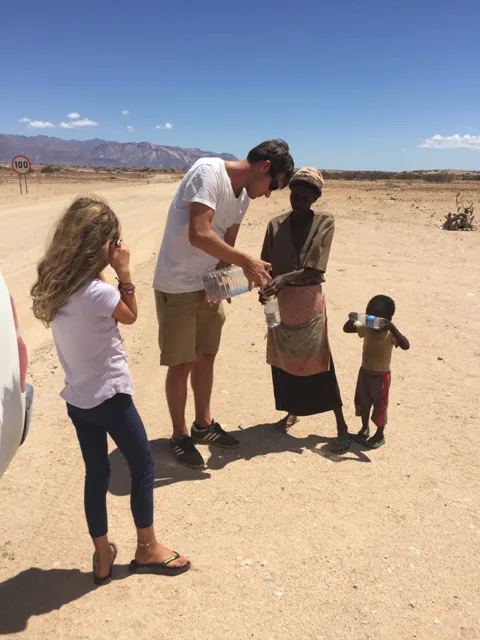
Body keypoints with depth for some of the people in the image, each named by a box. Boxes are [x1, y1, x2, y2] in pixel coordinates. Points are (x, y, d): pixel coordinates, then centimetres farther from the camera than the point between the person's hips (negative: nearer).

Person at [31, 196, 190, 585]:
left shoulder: (53, 285, -2)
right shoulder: (98, 292, -24)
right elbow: (131, 316, -6)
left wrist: (113, 275, 0)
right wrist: (124, 273, -9)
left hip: (77, 400, 7)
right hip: (110, 397, -7)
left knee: (96, 474, 18)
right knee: (143, 467, 12)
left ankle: (103, 557, 32)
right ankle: (147, 549, 27)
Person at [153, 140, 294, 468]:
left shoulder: (243, 195, 6)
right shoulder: (209, 171, -20)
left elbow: (225, 245, 8)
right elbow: (199, 235, -31)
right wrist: (247, 261, -24)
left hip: (209, 286, 8)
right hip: (177, 287, -8)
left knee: (206, 356, 16)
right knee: (182, 363, 3)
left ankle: (203, 424, 34)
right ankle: (180, 435, 21)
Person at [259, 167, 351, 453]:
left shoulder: (325, 221, -8)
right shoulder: (276, 224, 1)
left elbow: (316, 269, -15)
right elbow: (267, 265, 2)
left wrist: (285, 277, -29)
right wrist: (266, 287, -18)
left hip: (309, 302, -4)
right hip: (281, 302, 4)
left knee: (319, 361, -2)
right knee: (282, 359, 12)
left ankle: (342, 425, 9)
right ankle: (292, 411, 34)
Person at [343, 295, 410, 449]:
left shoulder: (390, 334, -22)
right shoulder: (366, 329, -5)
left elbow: (405, 346, -39)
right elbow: (346, 329, 3)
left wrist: (391, 327, -46)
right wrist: (351, 320, -19)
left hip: (381, 376, -6)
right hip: (364, 372, 6)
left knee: (380, 406, 9)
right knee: (362, 403, 20)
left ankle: (380, 435, 29)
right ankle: (364, 428, 42)